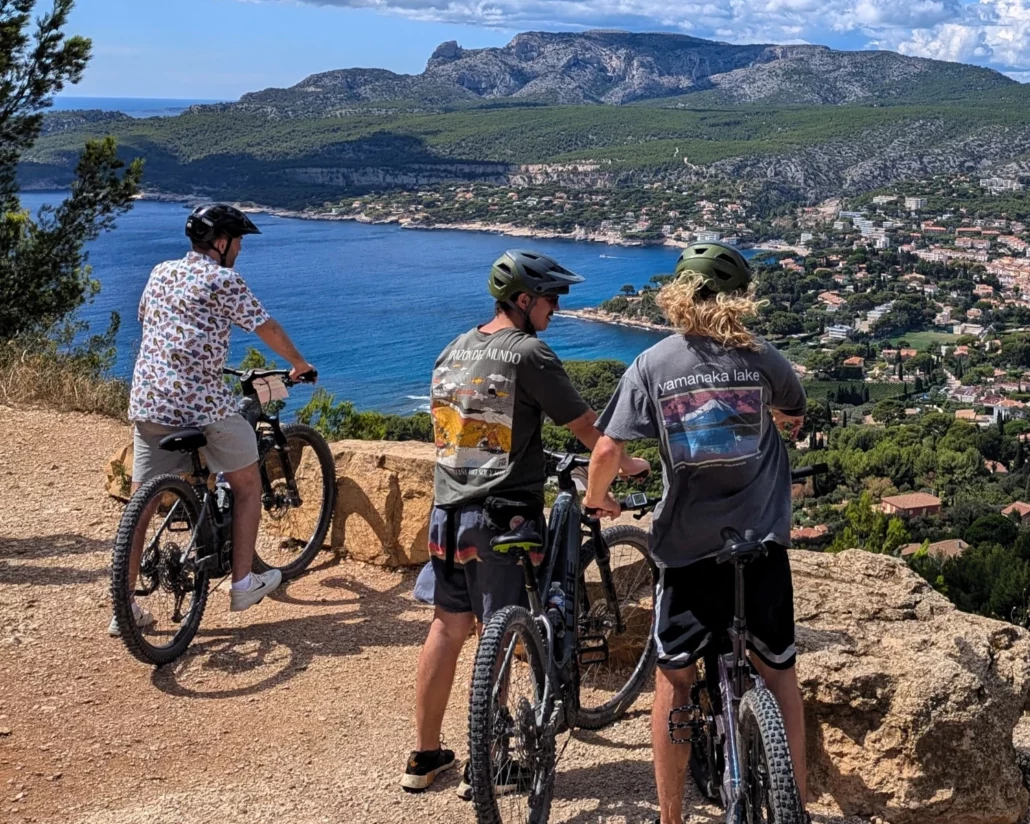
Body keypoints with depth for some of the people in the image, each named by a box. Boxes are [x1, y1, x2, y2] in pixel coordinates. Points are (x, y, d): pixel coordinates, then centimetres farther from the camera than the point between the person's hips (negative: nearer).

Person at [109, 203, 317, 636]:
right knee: (247, 483, 14)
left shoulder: (161, 272, 14)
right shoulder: (223, 280, -6)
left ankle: (125, 605, 10)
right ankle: (243, 583, 16)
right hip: (204, 402, -6)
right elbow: (267, 328, 1)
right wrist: (299, 364, 18)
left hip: (147, 401, 6)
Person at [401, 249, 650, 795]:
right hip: (504, 515, -7)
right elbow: (584, 425, -7)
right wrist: (626, 464, 11)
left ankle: (424, 756, 23)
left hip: (447, 513, 7)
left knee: (447, 629, 14)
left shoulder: (453, 351, 11)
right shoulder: (529, 354, -12)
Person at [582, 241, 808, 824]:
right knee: (778, 670, 16)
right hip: (763, 538, 1)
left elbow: (608, 452, -10)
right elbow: (795, 419, 19)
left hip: (688, 545, -1)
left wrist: (597, 497, 10)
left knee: (674, 676, 13)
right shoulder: (761, 359, -1)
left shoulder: (651, 366, -5)